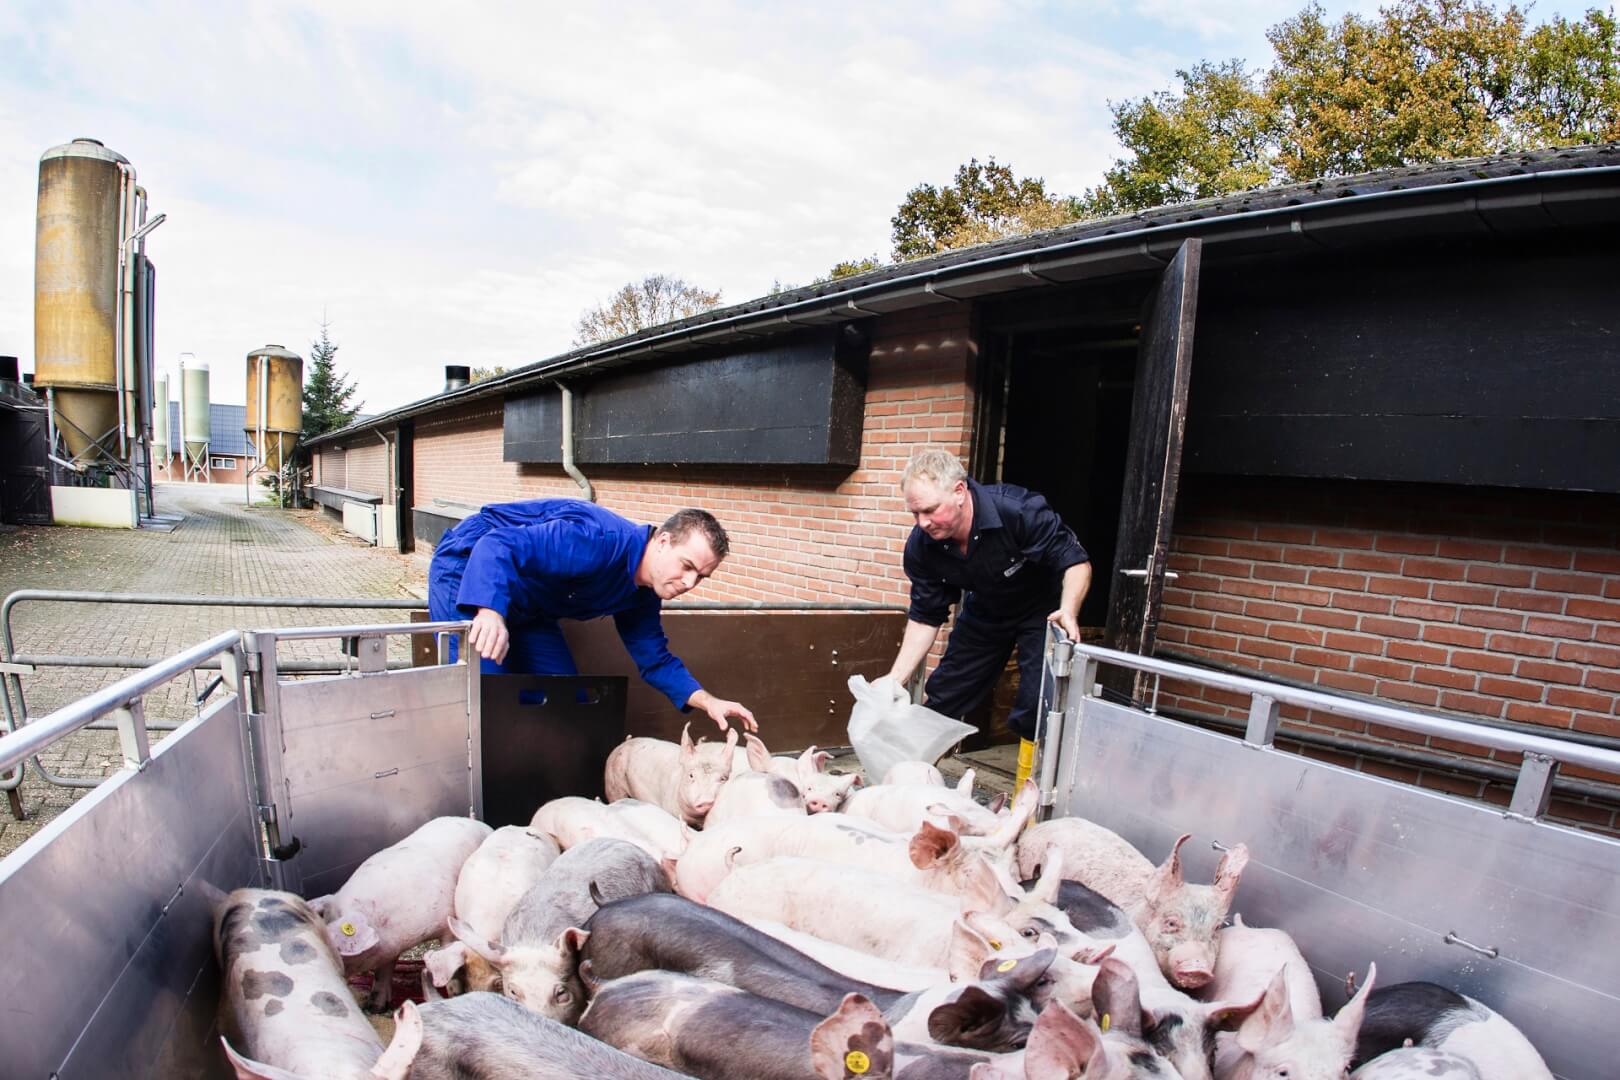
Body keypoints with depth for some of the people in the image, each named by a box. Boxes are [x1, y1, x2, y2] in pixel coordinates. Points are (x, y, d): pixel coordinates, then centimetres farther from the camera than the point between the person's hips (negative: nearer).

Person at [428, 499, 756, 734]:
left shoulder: (642, 595, -3)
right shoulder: (603, 541, -33)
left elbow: (655, 660, 4)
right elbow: (498, 545, -39)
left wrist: (707, 701, -10)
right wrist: (490, 611, -55)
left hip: (523, 608, 9)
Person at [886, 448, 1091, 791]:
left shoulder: (1019, 511, -37)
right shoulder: (921, 545, -23)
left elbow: (1076, 562, -25)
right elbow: (925, 618, -12)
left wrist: (1068, 612, -44)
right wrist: (895, 679, -19)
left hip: (1042, 607, -4)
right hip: (984, 610, 4)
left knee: (1035, 711, -15)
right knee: (942, 698, 4)